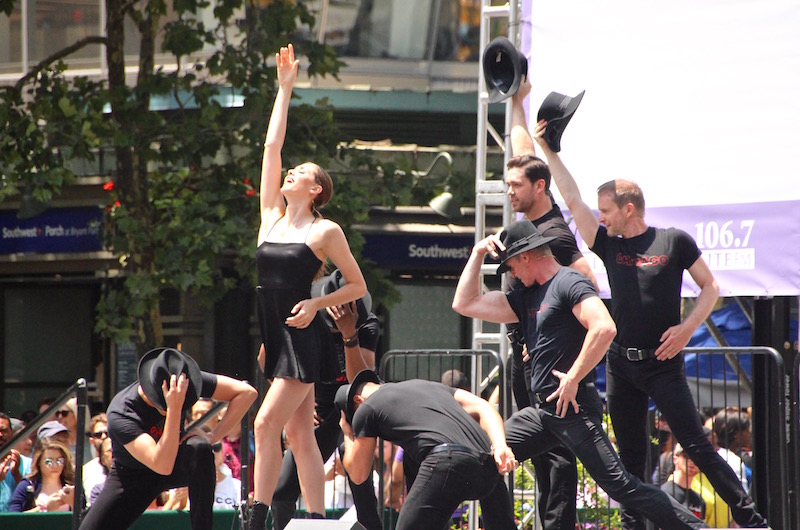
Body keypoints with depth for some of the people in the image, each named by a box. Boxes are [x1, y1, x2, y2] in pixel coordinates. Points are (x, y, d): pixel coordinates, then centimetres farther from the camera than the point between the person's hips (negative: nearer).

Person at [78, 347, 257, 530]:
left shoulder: (186, 384, -25)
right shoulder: (119, 415, -35)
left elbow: (247, 392, -18)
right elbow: (162, 465, -45)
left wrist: (212, 437, -25)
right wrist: (174, 409, -53)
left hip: (179, 464, 1)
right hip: (133, 473, -1)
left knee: (199, 448, -34)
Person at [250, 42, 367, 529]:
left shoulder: (326, 231, -2)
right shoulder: (272, 216, 12)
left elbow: (358, 286, 3)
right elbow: (272, 147, 14)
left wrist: (316, 304, -12)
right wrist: (285, 88, 15)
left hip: (302, 335, -6)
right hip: (273, 334, 6)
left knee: (267, 424, -16)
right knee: (300, 433, 4)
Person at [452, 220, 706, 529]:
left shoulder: (569, 283, -8)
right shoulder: (526, 297, 20)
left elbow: (604, 328, -22)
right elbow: (465, 304, 25)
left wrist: (573, 379, -19)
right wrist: (478, 253, 20)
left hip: (574, 408, -9)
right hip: (542, 410, 9)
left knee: (618, 485, -15)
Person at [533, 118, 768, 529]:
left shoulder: (674, 241, -3)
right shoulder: (608, 245, 8)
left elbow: (710, 288, 2)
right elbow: (572, 198, 9)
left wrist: (686, 328, -12)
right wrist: (545, 148, 9)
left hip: (662, 363, -5)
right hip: (620, 363, 5)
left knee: (696, 445, -10)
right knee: (631, 456, 9)